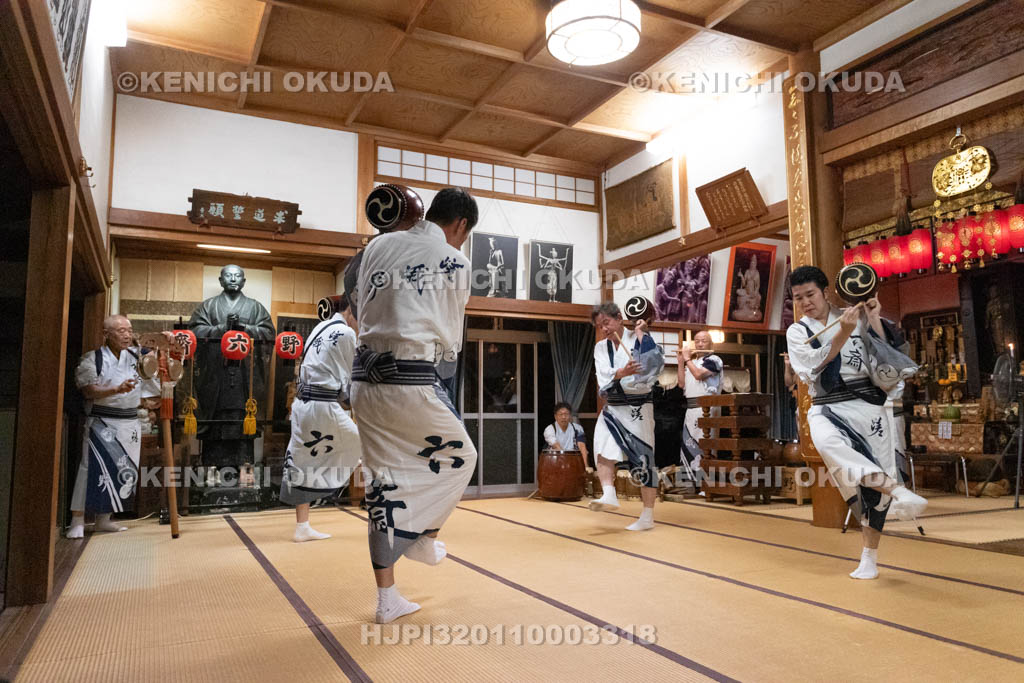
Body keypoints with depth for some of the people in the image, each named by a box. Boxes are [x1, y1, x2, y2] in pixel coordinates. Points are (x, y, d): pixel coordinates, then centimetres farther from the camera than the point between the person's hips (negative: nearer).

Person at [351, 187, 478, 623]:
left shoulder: (377, 248, 12)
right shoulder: (454, 261, 0)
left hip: (365, 380, 6)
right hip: (413, 383, -6)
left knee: (385, 481, 14)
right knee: (459, 456, 20)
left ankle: (387, 598, 22)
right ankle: (424, 539, 35)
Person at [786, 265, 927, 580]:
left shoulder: (856, 319, 8)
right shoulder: (797, 332, 9)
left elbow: (886, 361, 1)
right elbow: (811, 367, -9)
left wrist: (874, 321, -6)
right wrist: (843, 334, -16)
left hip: (868, 405, 1)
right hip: (827, 409, -1)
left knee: (874, 484, 0)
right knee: (829, 445, -38)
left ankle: (869, 559, 15)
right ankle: (897, 490, -40)